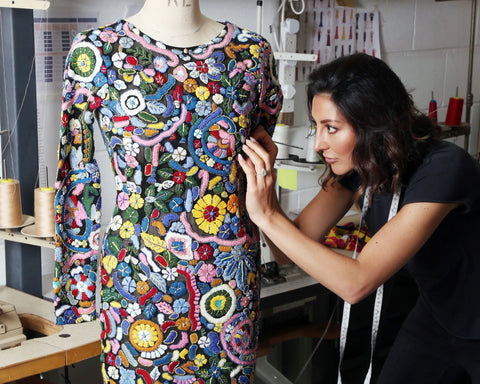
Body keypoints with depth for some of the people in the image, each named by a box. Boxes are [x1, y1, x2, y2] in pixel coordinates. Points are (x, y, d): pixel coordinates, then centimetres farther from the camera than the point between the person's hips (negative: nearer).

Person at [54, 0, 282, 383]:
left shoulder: (253, 52, 1)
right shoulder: (96, 51, -5)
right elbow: (77, 175, 0)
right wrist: (78, 279, 3)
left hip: (231, 277, 2)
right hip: (136, 278, -2)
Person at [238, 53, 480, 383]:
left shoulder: (443, 169, -33)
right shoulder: (355, 167, -10)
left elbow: (355, 283, -38)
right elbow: (289, 254, -9)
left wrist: (267, 216, -36)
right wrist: (264, 179, -23)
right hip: (434, 316, 6)